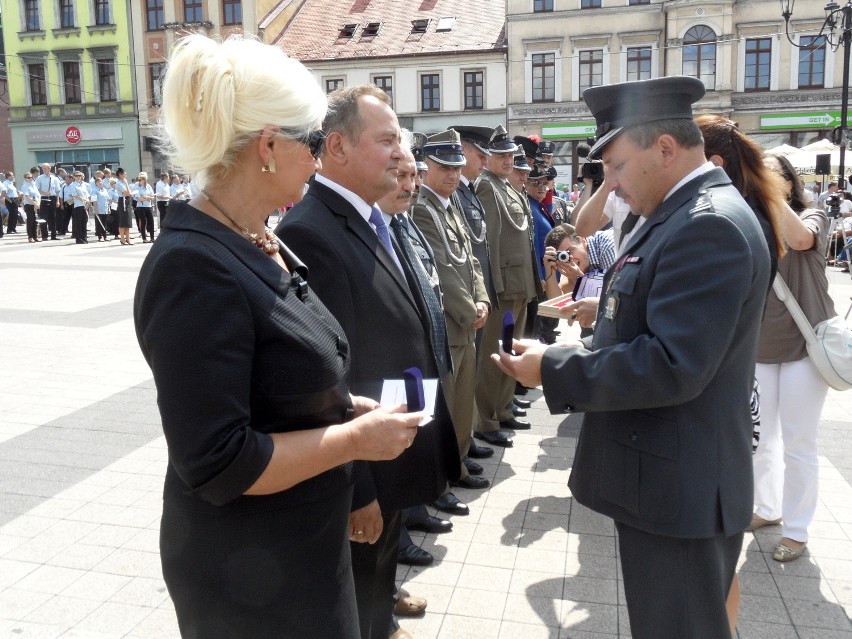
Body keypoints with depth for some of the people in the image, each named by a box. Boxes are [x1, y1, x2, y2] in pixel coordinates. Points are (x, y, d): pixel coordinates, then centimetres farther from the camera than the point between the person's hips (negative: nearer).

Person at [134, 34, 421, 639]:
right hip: (247, 569, -8)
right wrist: (357, 438, -20)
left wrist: (343, 407, 0)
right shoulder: (194, 267, -26)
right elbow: (215, 464, -26)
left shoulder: (260, 243, 3)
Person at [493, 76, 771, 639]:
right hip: (669, 478, 10)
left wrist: (552, 368, -20)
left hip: (681, 489, -10)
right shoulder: (686, 215, 11)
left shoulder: (710, 225, -22)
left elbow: (671, 366, -28)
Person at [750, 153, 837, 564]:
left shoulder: (812, 216, -2)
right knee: (760, 438, 13)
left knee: (798, 444, 3)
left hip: (804, 344, -4)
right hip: (759, 346, 4)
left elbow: (801, 239, -26)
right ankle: (767, 510, 32)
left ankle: (796, 530, 16)